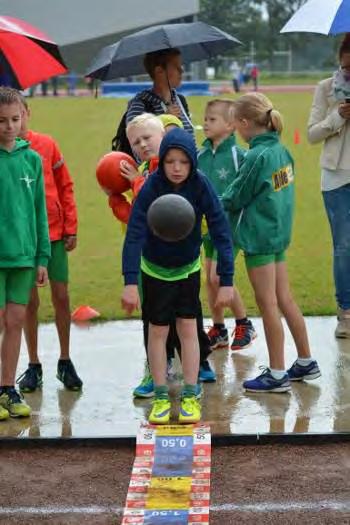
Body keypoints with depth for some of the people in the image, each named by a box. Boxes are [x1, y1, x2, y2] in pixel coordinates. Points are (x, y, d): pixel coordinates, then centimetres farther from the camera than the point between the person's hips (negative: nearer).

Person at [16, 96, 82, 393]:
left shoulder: (47, 145, 0)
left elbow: (65, 187, 4)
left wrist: (71, 229, 1)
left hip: (55, 234, 1)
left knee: (61, 297, 4)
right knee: (30, 302, 5)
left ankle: (65, 362, 17)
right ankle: (34, 366, 16)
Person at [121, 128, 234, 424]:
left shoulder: (201, 187, -23)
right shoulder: (152, 187, -26)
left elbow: (221, 232, -22)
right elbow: (134, 234, -30)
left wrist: (226, 280, -27)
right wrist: (130, 282, -39)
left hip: (188, 268, 1)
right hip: (155, 269, -1)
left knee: (188, 329, 2)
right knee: (158, 331, 6)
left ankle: (191, 396, 11)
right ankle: (161, 397, 16)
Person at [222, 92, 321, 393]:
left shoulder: (257, 157, -19)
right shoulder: (281, 151, 6)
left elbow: (234, 199, -12)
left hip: (259, 236, -8)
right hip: (279, 233, 8)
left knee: (268, 304, -1)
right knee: (284, 300, 16)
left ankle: (277, 374, 5)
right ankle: (306, 363, 24)